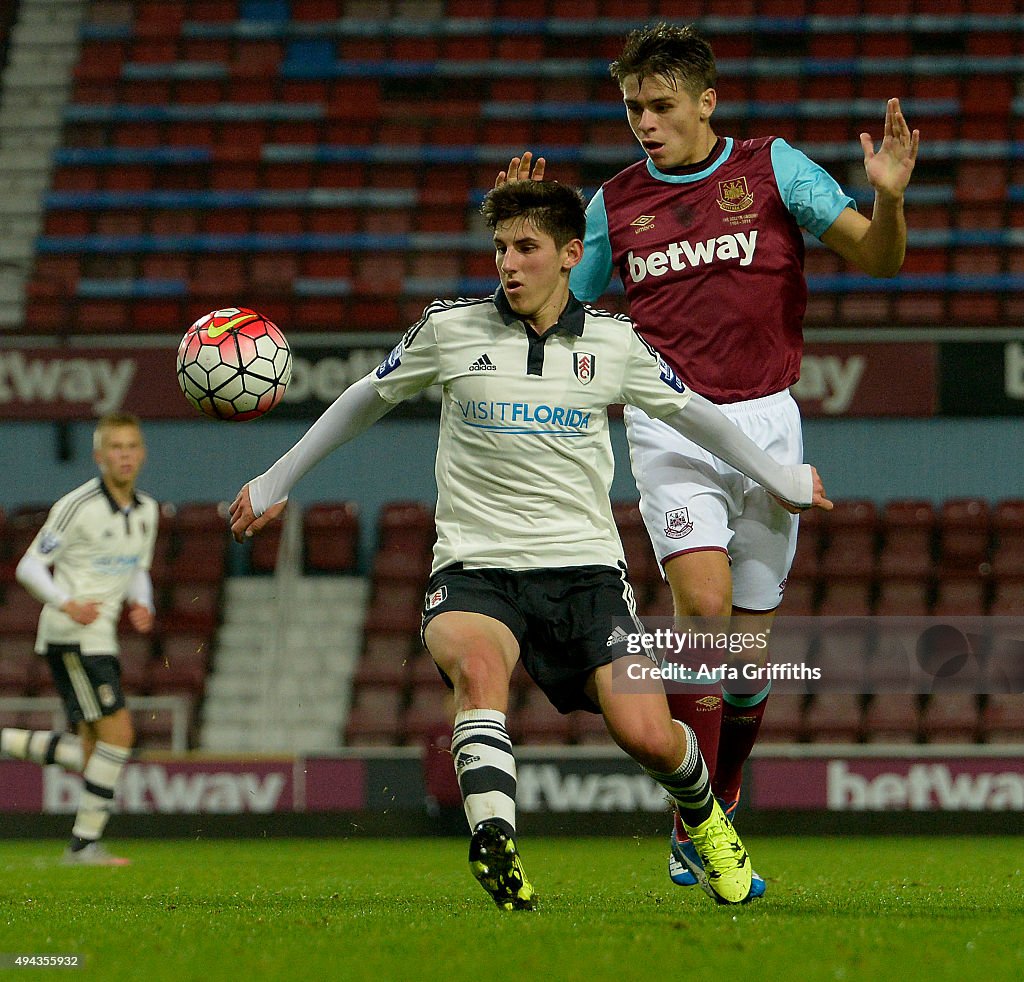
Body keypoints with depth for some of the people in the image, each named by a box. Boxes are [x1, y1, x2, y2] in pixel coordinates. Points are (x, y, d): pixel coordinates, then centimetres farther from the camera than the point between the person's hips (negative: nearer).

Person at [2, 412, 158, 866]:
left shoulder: (146, 510, 9)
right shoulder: (78, 506, -13)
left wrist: (141, 604, 2)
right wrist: (67, 604, -25)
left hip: (101, 637, 8)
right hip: (72, 636, -8)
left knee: (92, 751, 5)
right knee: (117, 732, -14)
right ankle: (85, 843, -6)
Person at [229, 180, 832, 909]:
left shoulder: (614, 343, 4)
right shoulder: (450, 329, 2)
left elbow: (689, 411, 22)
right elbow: (364, 402, 17)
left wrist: (779, 478, 30)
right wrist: (275, 484, 23)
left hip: (584, 566, 1)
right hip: (475, 568, -1)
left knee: (646, 737, -11)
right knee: (477, 666, -35)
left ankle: (703, 817, 23)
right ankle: (495, 844, -48)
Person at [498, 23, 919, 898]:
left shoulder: (773, 168, 2)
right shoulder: (614, 203, 8)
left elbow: (878, 259, -2)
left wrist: (889, 197, -23)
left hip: (763, 422, 1)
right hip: (668, 426, -1)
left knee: (750, 638, 4)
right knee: (704, 603, -20)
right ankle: (691, 832, -14)